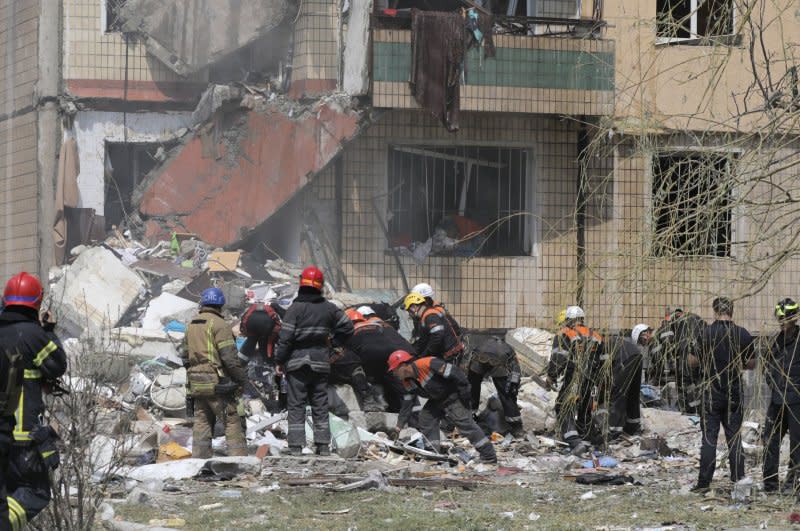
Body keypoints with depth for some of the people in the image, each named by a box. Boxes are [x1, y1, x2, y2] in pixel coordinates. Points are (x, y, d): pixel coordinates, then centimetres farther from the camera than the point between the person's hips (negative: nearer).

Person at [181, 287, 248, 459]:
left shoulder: (191, 325, 13)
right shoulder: (218, 324, -11)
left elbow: (185, 355, 19)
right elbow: (230, 356, -14)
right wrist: (242, 379, -7)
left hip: (196, 384, 7)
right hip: (217, 384, -7)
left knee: (202, 421, 11)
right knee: (232, 421, -4)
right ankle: (239, 457, -9)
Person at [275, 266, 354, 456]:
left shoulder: (295, 309, -11)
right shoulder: (329, 309, 3)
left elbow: (285, 337, -13)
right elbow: (347, 327, 11)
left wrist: (280, 360, -3)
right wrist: (333, 344, 19)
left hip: (297, 363, -4)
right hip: (321, 362, 4)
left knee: (296, 405, -1)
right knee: (320, 406, 11)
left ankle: (296, 446, -5)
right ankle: (323, 445, 11)